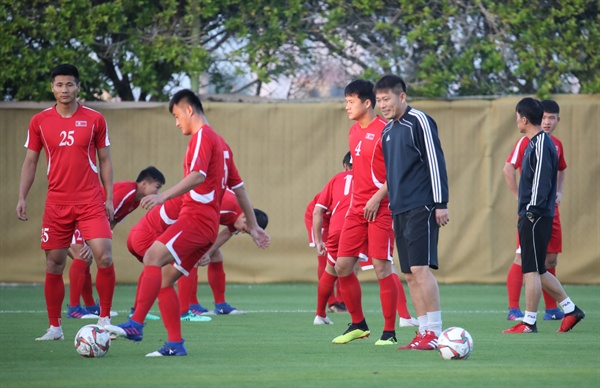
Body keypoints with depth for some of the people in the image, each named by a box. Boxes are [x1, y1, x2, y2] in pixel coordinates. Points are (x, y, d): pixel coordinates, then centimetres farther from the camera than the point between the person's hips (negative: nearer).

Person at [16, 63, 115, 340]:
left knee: (105, 258, -15)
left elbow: (104, 160, 8)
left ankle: (104, 319, -2)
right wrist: (22, 197, 2)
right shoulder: (39, 122, 4)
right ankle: (54, 327, 14)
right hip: (56, 204, 1)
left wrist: (109, 198, 2)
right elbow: (30, 162, 10)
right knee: (54, 266, 3)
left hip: (91, 202, -1)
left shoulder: (95, 119, 2)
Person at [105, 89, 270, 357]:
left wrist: (164, 196, -32)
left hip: (196, 218, -10)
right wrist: (253, 226, 32)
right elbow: (239, 187, 28)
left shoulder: (202, 136, -5)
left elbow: (198, 175, -22)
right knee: (164, 278, 8)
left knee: (153, 257, -25)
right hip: (208, 225, 10)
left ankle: (136, 324, -37)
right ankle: (175, 343, 4)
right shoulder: (219, 142, 25)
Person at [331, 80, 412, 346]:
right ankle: (358, 324, 20)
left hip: (380, 210, -8)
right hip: (357, 210, 8)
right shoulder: (354, 132, 14)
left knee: (382, 268, -8)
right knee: (342, 267, 5)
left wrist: (377, 197, -20)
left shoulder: (384, 131, -11)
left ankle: (389, 332, -1)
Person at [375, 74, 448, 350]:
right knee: (410, 274, 5)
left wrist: (441, 204, -15)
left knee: (421, 267, -15)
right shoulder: (388, 131, 18)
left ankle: (435, 331, -15)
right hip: (400, 211, 9)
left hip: (421, 208, -9)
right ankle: (425, 332, 7)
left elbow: (435, 162, -11)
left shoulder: (419, 121, -7)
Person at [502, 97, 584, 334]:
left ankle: (528, 323, -4)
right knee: (537, 271, 14)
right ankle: (570, 310, 19)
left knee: (531, 270, -6)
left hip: (536, 217, -10)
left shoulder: (541, 145, -14)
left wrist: (531, 212, -21)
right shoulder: (535, 143, 16)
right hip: (532, 217, 10)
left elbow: (542, 181, -21)